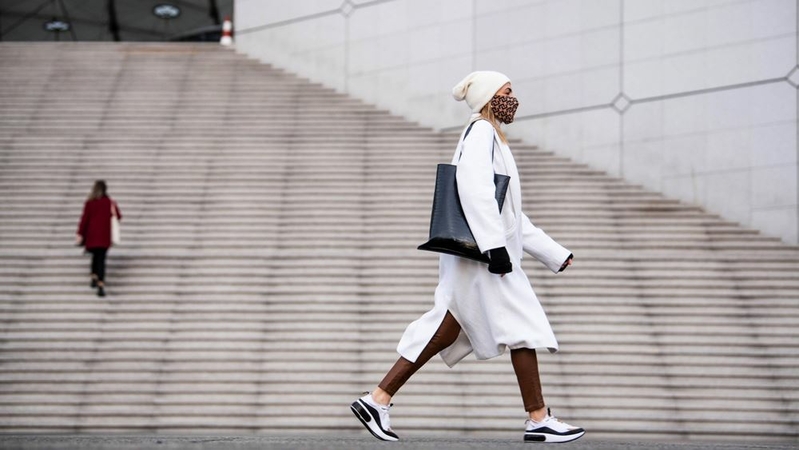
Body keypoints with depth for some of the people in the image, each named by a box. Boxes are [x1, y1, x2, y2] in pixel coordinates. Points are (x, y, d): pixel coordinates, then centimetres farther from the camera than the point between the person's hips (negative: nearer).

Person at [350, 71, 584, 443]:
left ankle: (377, 400, 5)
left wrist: (554, 254, 27)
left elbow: (512, 217, 28)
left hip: (477, 258, 10)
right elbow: (475, 189, -23)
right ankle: (538, 421, 0)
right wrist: (495, 245, -29)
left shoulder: (492, 139, 24)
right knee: (523, 328, -5)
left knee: (443, 333, 6)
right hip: (481, 256, -10)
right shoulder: (480, 131, -8)